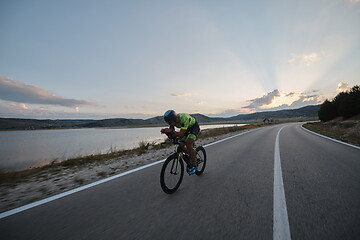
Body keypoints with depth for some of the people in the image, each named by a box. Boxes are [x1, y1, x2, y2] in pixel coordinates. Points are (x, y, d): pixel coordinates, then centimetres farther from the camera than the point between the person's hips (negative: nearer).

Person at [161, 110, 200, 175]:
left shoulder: (184, 119, -39)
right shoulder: (173, 120, -19)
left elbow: (181, 134, -42)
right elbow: (171, 130, -15)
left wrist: (171, 131, -56)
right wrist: (166, 131, -37)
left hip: (194, 127, -7)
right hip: (186, 128, 7)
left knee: (188, 144, -25)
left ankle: (194, 165, -10)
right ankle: (192, 156, 22)